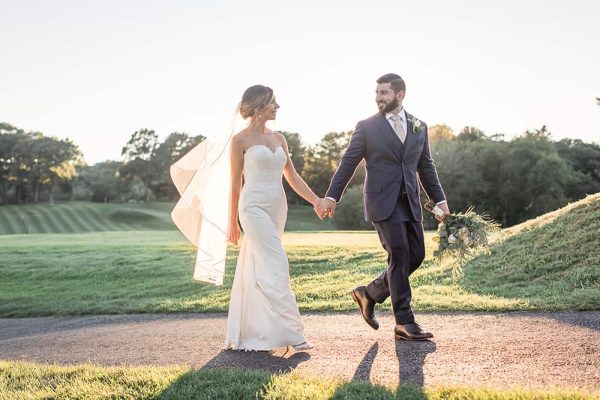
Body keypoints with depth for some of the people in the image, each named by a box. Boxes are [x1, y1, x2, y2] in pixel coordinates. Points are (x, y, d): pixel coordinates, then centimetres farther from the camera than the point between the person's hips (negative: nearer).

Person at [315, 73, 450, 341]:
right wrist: (331, 196, -7)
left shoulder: (419, 127, 12)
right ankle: (404, 323, 1)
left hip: (410, 203, 6)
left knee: (416, 256, 5)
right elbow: (348, 163, -1)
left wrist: (440, 200, 10)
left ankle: (369, 294, 23)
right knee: (399, 258, -8)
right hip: (383, 203, -5)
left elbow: (426, 166, 16)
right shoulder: (367, 127, 0)